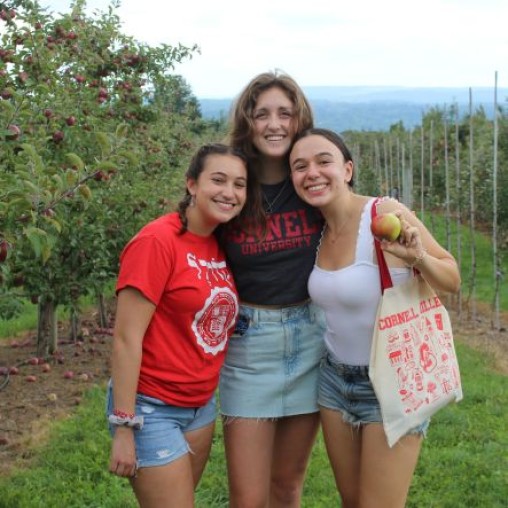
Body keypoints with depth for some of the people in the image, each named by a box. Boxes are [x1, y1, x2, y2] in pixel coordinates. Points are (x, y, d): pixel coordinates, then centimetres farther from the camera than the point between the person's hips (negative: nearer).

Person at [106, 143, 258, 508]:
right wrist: (124, 427, -19)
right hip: (152, 409, -7)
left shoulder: (220, 246, 5)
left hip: (202, 405, 7)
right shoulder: (157, 241, -18)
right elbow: (126, 339, -19)